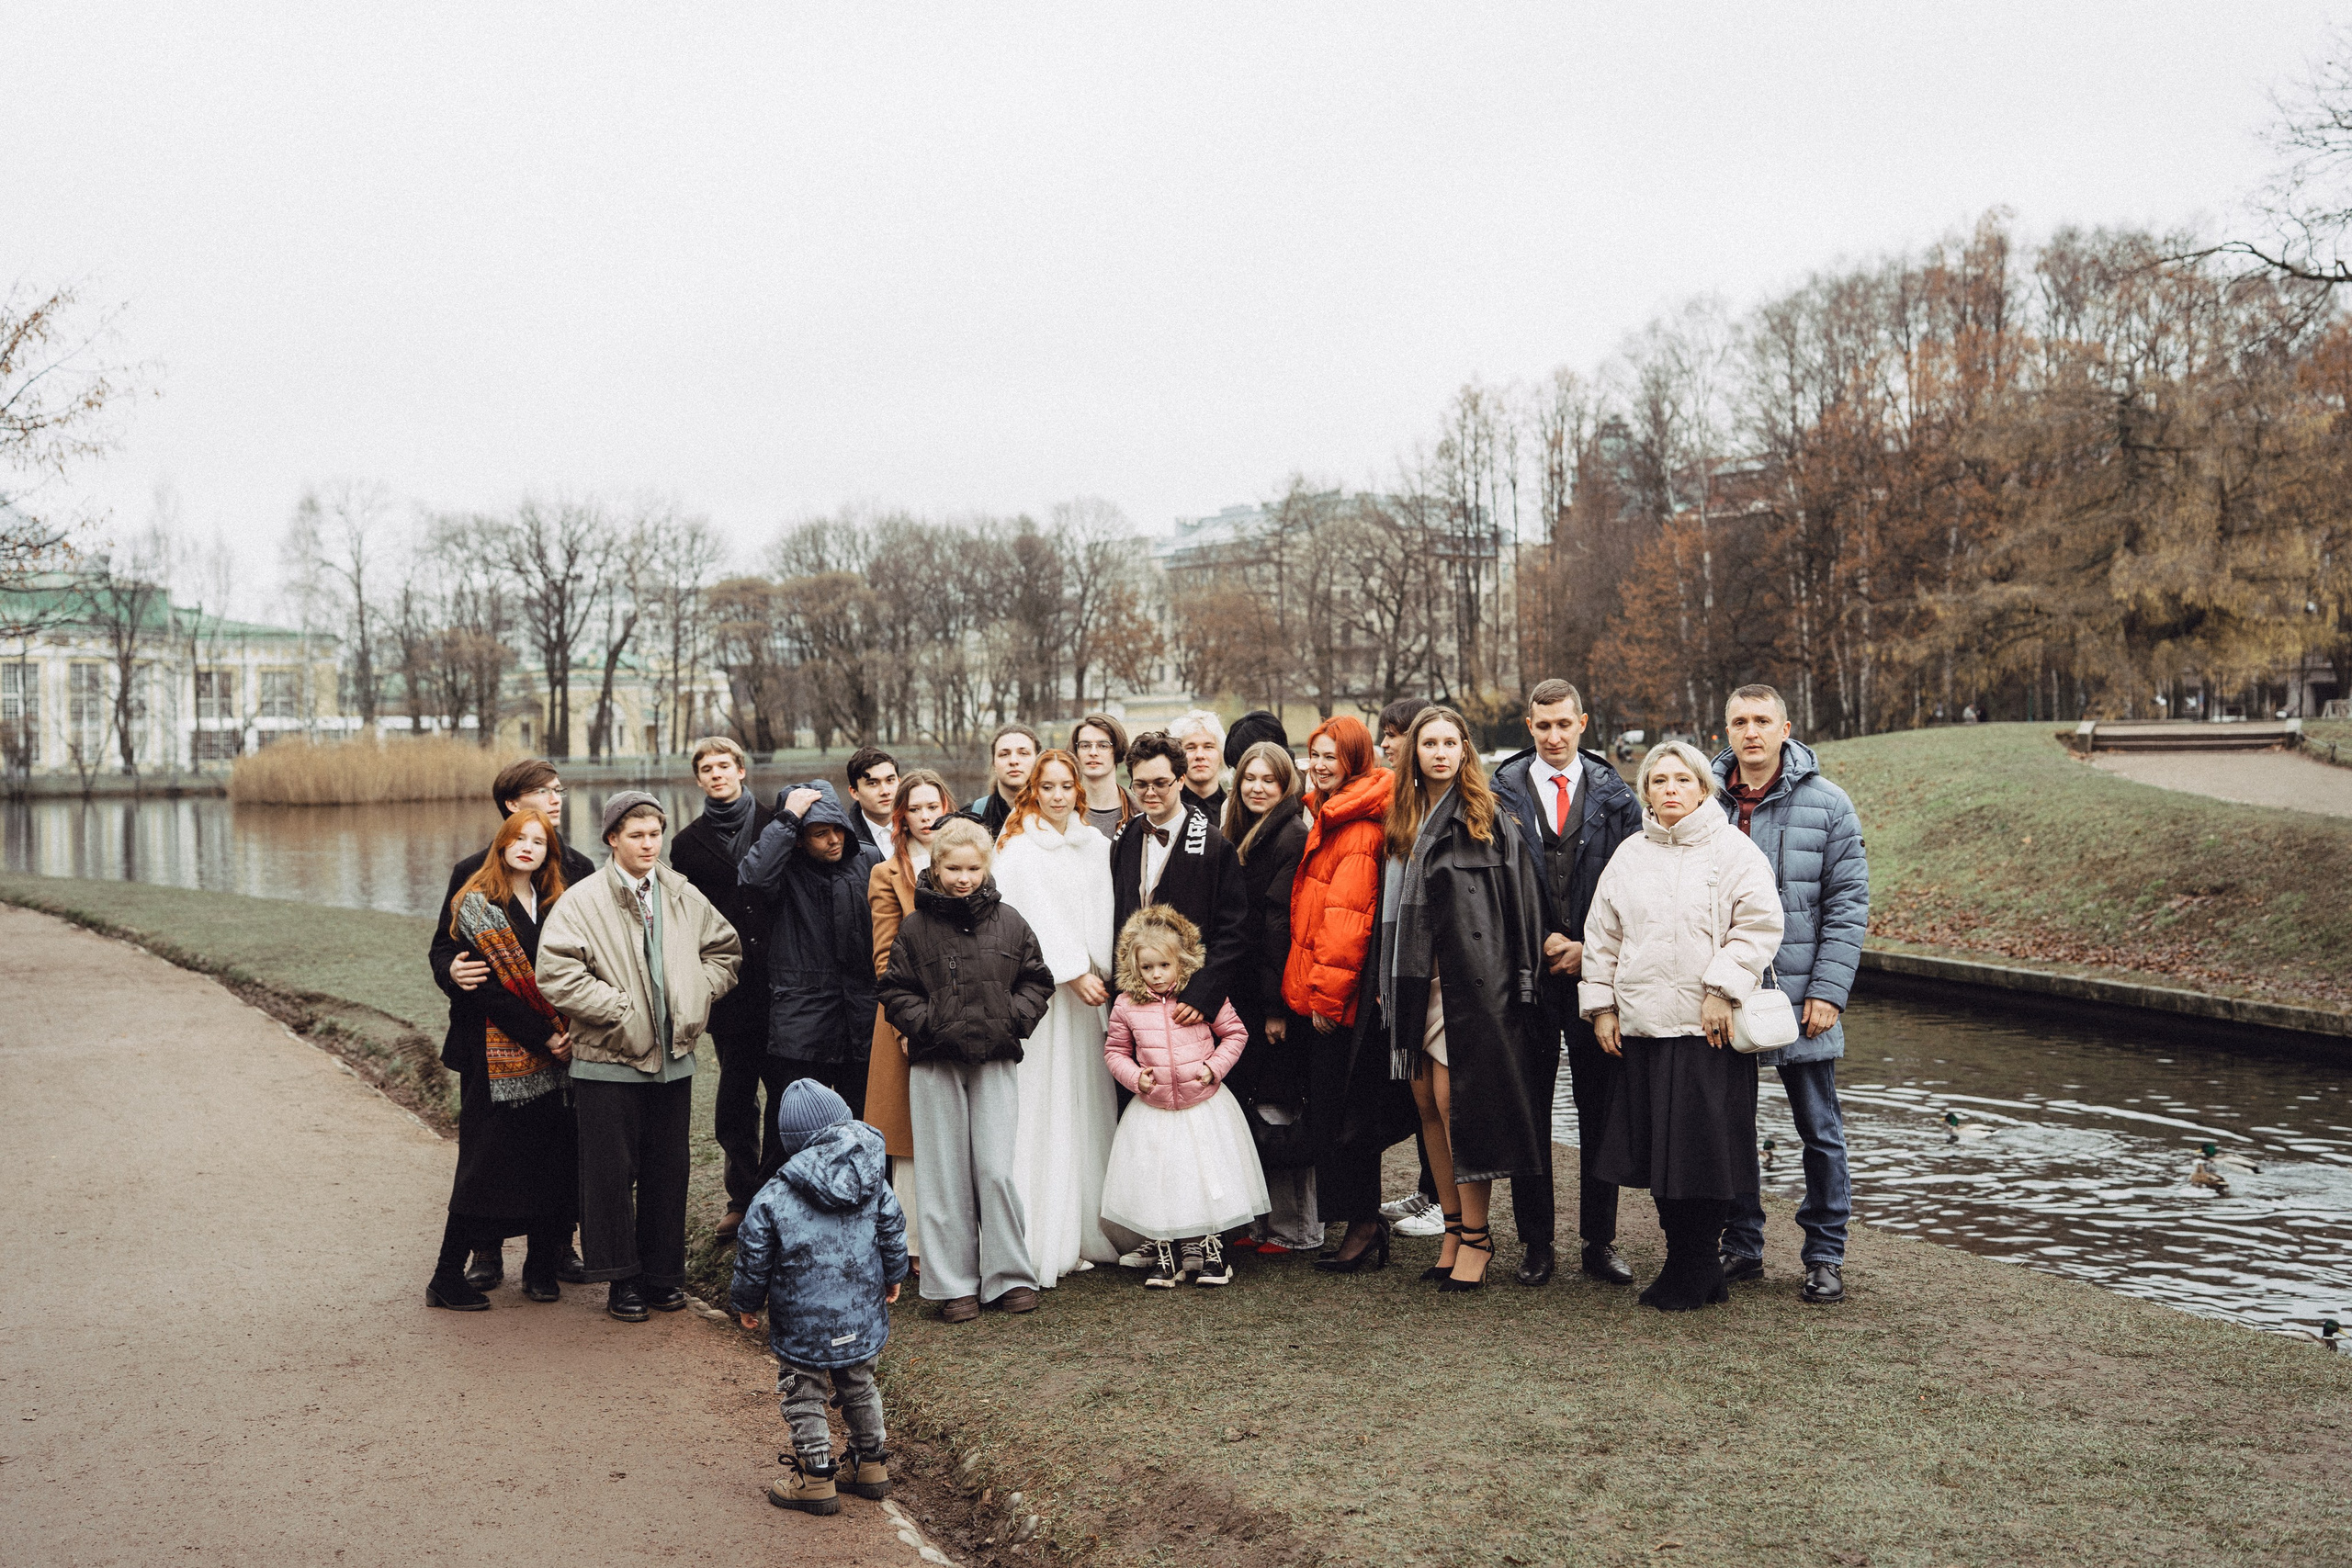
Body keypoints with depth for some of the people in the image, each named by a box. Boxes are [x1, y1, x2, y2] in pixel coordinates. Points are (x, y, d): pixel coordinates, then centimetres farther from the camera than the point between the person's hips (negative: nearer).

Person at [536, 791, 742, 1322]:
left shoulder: (683, 896, 7)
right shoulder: (582, 901, -9)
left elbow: (725, 948, 19)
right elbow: (557, 975, -18)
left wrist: (698, 995, 3)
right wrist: (621, 1011, -16)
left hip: (673, 1059, 5)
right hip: (609, 1063, -4)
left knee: (668, 1172, 12)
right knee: (612, 1173, 3)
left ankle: (664, 1273, 24)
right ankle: (622, 1279, 15)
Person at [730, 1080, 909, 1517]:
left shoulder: (774, 1197, -15)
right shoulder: (873, 1181, -5)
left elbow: (754, 1256, -7)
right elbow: (893, 1233, 5)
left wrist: (746, 1302, 10)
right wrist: (893, 1277, 23)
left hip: (803, 1322, -5)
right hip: (861, 1315, 5)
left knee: (803, 1395, 11)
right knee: (859, 1386, 22)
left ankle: (815, 1477, 15)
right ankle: (871, 1464, 32)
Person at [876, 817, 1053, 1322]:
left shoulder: (1009, 922, 4)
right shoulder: (915, 926, 1)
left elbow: (1037, 981, 11)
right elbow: (896, 992, 4)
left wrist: (1012, 1020, -4)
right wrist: (932, 1026, -9)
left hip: (996, 1061, 0)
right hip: (934, 1064, 0)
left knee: (997, 1171, -3)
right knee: (945, 1175, 4)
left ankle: (1010, 1276, 10)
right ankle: (954, 1284, 12)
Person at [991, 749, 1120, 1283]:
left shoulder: (1096, 845, 14)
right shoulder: (1020, 847, -3)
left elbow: (1103, 916, 9)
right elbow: (1038, 916, -9)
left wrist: (1103, 973, -4)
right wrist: (1075, 974, -14)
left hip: (1088, 985, 5)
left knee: (1088, 1106, 6)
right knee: (1042, 1109, -6)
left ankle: (1087, 1231, 13)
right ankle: (1043, 1243, -3)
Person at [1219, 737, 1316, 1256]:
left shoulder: (1292, 837, -11)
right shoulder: (1239, 836, 15)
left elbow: (1281, 924, -16)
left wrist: (1276, 1005, -19)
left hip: (1274, 997, -8)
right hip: (1244, 996, 8)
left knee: (1278, 1109, -1)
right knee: (1251, 1106, 11)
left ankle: (1294, 1227, 8)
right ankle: (1262, 1220, 20)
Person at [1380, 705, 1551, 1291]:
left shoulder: (1491, 819, -3)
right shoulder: (1402, 820, 14)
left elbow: (1520, 904, -5)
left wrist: (1520, 978, -10)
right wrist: (1385, 980, 13)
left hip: (1469, 979, -6)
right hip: (1416, 983, 6)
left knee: (1455, 1100, -7)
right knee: (1426, 1104, 7)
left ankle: (1476, 1236, 4)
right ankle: (1453, 1227, 17)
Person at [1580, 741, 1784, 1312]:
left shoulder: (1732, 849, 0)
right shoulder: (1628, 856, 15)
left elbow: (1760, 924, -7)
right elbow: (1603, 935, 18)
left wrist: (1722, 990, -13)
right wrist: (1601, 1005, 11)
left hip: (1709, 1028, -5)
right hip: (1641, 1026, 5)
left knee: (1703, 1151, -2)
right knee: (1656, 1150, 7)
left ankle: (1691, 1273, 12)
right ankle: (1691, 1266, 20)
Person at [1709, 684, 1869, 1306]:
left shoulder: (1827, 805, -2)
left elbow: (1849, 905, -3)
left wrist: (1828, 991, -11)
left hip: (1800, 1000, -2)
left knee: (1820, 1130, 6)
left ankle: (1825, 1257, 18)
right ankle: (1741, 1248, 23)